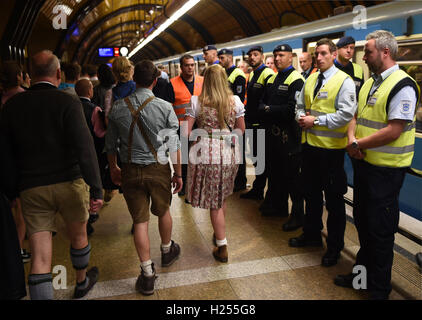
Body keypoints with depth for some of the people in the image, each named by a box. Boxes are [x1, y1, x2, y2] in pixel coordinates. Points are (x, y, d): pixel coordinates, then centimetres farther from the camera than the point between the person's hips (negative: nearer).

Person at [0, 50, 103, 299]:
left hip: (31, 188, 2)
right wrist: (96, 189, -15)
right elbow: (84, 148, -17)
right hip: (69, 183, -2)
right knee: (79, 235, 22)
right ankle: (82, 283, 44)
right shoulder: (68, 102, -10)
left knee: (40, 257, 4)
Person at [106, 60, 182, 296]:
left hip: (130, 170, 1)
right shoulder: (164, 107, -10)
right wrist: (178, 173, 2)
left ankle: (148, 274, 14)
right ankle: (167, 251, 45)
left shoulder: (118, 108, -3)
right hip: (158, 169, -1)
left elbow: (110, 144, 5)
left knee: (140, 220, 8)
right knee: (163, 211, 21)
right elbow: (174, 144, -7)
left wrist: (114, 169, 19)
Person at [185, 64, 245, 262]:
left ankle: (222, 248, 15)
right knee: (221, 198, 22)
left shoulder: (197, 102, -5)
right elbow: (241, 130, 8)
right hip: (228, 154, 3)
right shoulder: (235, 101, 0)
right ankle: (219, 233, 40)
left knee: (214, 203, 8)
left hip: (206, 154, -2)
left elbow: (186, 132, -5)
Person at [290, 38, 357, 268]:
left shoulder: (344, 81, -10)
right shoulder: (310, 80, 12)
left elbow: (346, 115, -18)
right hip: (309, 143, 7)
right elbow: (300, 106, 20)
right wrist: (301, 117, -3)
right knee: (311, 193, 19)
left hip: (331, 147, -7)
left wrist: (316, 120, -18)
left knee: (333, 199, 5)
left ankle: (334, 247, 20)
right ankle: (312, 234, 37)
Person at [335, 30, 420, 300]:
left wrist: (359, 144, -16)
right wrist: (352, 139, -6)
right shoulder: (369, 83, 12)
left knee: (380, 229, 3)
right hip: (363, 163, 8)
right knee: (362, 221, 19)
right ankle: (363, 272, 38)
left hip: (386, 169, -8)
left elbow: (393, 131, -22)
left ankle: (379, 289, 22)